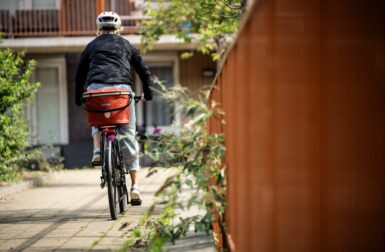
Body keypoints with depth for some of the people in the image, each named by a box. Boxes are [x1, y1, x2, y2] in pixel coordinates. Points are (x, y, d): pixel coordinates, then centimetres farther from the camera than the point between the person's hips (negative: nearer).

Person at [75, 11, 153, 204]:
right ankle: (134, 185, 2)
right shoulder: (126, 45, 24)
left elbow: (80, 75, 22)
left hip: (96, 88, 0)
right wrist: (148, 94, 35)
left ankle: (97, 149, 2)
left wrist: (78, 99, 31)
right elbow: (144, 71, 23)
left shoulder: (92, 46, 23)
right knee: (128, 136, 5)